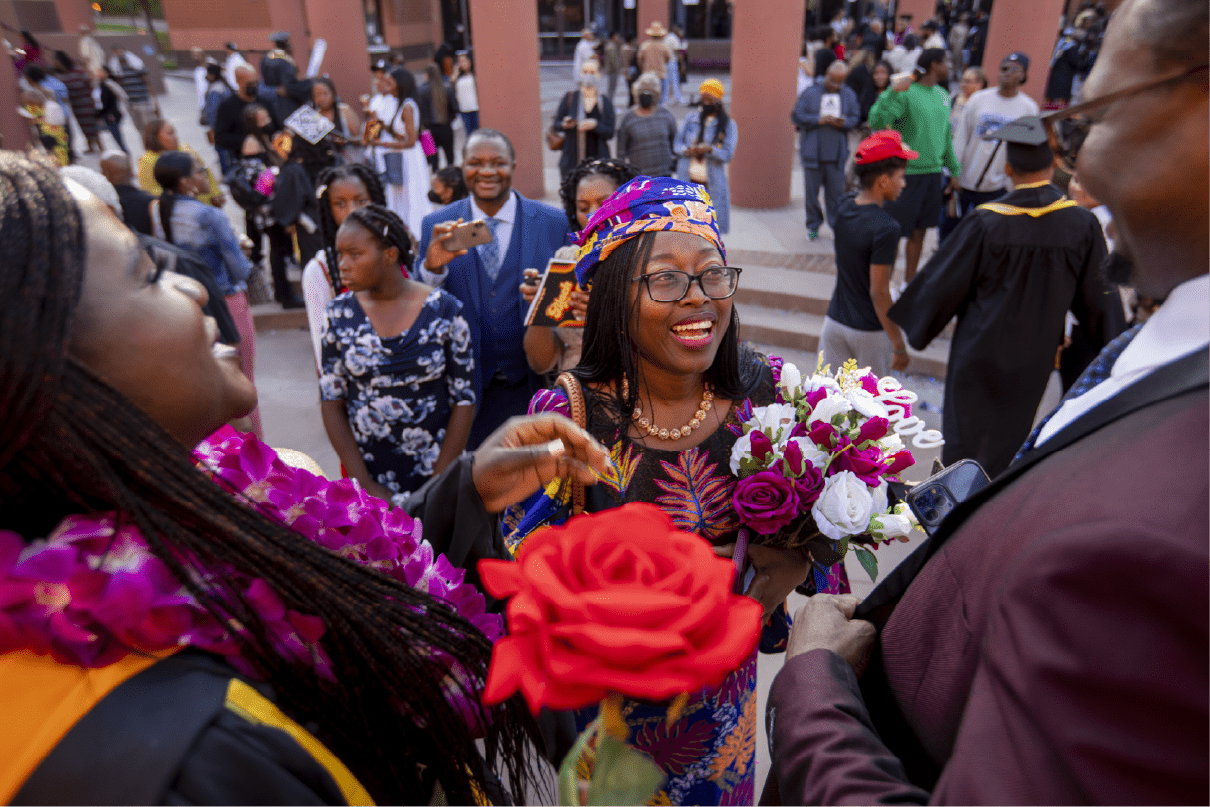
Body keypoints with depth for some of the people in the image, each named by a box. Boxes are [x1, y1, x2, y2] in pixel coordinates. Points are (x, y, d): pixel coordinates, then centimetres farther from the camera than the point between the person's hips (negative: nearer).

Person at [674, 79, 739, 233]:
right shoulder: (691, 118, 11)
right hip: (688, 180, 3)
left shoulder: (728, 125, 2)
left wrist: (710, 149, -25)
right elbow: (676, 144, 10)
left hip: (712, 184, -3)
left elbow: (728, 154, -7)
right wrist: (687, 150, -13)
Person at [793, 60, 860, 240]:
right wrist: (819, 120, -16)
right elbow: (796, 116, -4)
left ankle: (837, 225, 15)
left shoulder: (849, 95, 6)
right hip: (812, 151, -1)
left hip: (837, 153, 1)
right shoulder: (810, 93, -1)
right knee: (812, 190, 5)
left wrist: (844, 123, -12)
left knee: (836, 191, 3)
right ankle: (813, 225, 20)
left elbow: (855, 117, 10)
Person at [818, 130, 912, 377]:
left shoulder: (843, 208, -2)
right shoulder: (885, 228, -22)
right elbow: (879, 293, -22)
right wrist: (899, 345, -14)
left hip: (835, 321, 6)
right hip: (869, 331, -6)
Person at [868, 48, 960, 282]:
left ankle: (910, 281, 25)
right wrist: (892, 93, -35)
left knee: (919, 231, 13)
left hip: (934, 172, 7)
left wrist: (954, 170, 19)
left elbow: (946, 136, 20)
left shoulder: (943, 95, 12)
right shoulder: (906, 92, -11)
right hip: (907, 172, -7)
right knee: (895, 232, -1)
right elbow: (876, 123, -24)